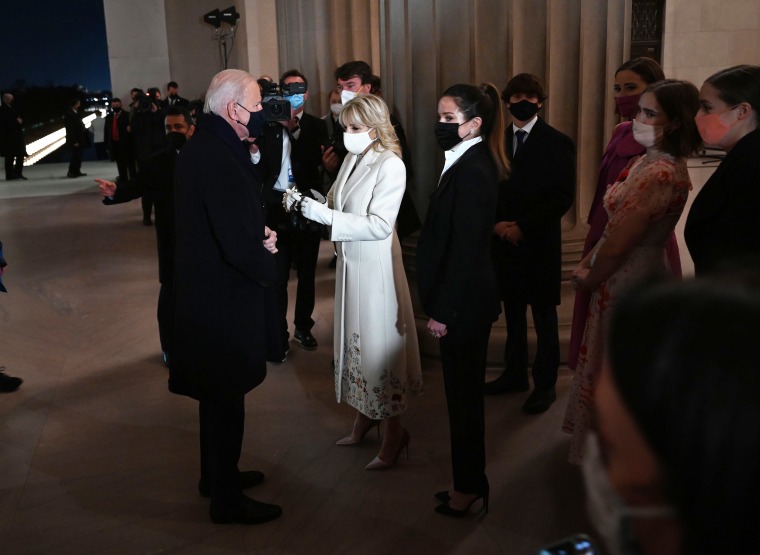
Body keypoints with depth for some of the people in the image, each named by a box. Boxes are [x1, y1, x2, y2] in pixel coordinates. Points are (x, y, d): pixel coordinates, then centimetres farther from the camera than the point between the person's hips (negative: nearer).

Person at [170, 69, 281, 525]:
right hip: (224, 299, -10)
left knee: (219, 395, 23)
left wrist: (260, 234, -1)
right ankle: (227, 500, 22)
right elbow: (238, 247, -28)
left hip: (206, 292, 10)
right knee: (227, 399, 5)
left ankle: (218, 475, 41)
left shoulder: (204, 146, 7)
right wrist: (269, 263, -8)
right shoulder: (220, 159, -26)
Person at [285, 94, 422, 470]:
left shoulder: (390, 165, -16)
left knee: (381, 345, 2)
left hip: (376, 267, -7)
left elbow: (379, 225, -23)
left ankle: (394, 435, 17)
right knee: (357, 340, 17)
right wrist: (306, 203, -6)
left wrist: (323, 213, -26)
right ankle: (364, 417, 34)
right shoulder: (352, 159, 5)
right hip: (350, 262, 7)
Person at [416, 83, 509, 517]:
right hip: (468, 299, 10)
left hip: (464, 302, -10)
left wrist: (443, 310, -17)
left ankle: (469, 485, 21)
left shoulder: (471, 171, -20)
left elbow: (464, 249, -22)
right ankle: (470, 481, 31)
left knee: (464, 393, 4)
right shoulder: (473, 163, 10)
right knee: (465, 391, 18)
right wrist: (440, 302, 17)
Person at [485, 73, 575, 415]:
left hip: (540, 244, -4)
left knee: (544, 316, 6)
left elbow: (563, 197, -11)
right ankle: (514, 374, 28)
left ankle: (545, 384, 16)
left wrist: (523, 226, -16)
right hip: (505, 242, 4)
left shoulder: (557, 143, -6)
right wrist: (497, 223, -8)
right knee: (513, 311, 14)